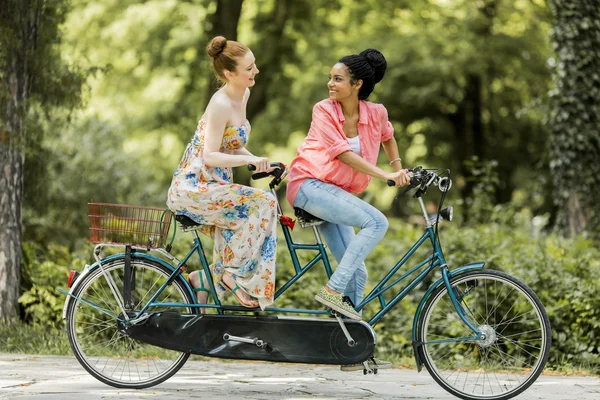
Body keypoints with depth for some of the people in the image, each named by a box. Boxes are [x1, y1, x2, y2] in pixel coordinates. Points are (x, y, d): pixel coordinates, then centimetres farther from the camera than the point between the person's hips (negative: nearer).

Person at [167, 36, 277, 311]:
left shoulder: (242, 96, 7)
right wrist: (251, 160, -32)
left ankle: (205, 281, 15)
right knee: (263, 203, -22)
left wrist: (257, 161, -3)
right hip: (193, 187, -9)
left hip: (213, 185, 9)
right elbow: (210, 156, -22)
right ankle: (237, 275, -13)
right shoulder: (221, 105, -19)